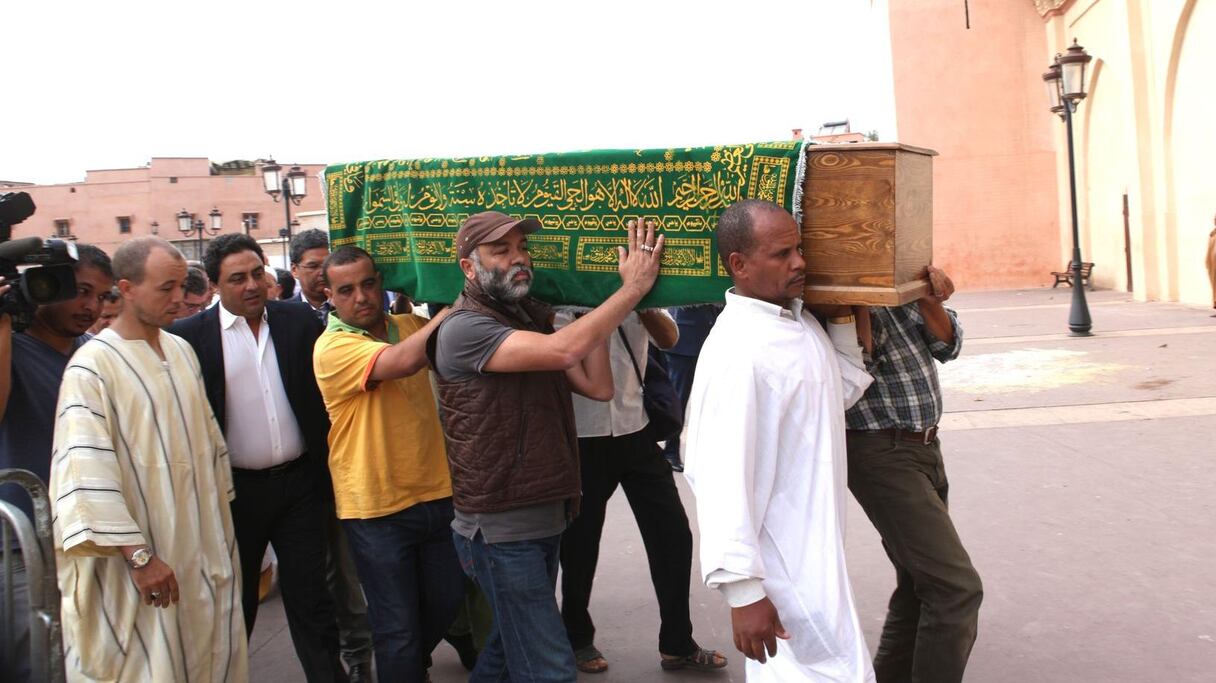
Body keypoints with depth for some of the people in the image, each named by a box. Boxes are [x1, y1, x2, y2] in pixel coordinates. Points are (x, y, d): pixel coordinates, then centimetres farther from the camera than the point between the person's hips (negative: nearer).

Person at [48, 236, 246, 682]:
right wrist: (139, 556, -22)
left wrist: (224, 508, 14)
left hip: (204, 541, 7)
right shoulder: (93, 365, -14)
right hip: (146, 554, -6)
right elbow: (87, 471, -20)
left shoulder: (182, 351, 8)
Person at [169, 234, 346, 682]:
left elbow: (324, 394, 5)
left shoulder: (299, 321, 1)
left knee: (310, 596, 9)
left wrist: (328, 467, 1)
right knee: (235, 602, 15)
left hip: (299, 481, 1)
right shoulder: (190, 336, -7)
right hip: (235, 489, -1)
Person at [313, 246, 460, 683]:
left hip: (435, 492, 6)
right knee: (398, 626, 4)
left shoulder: (412, 326, 5)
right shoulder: (332, 347, -16)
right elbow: (402, 361, -32)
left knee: (447, 599, 20)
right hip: (377, 508, -6)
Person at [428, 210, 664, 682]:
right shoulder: (463, 329, -16)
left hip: (546, 514, 8)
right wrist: (634, 286, -24)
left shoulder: (533, 319, 9)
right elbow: (563, 350, -30)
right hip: (500, 527, -8)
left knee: (512, 643, 22)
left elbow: (597, 386, 0)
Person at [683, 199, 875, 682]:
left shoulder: (800, 321, 6)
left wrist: (843, 320, 7)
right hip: (786, 569, -9)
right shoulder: (737, 350, -24)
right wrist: (743, 591, -27)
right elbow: (722, 479, -28)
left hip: (813, 547, 9)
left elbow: (845, 390, 21)